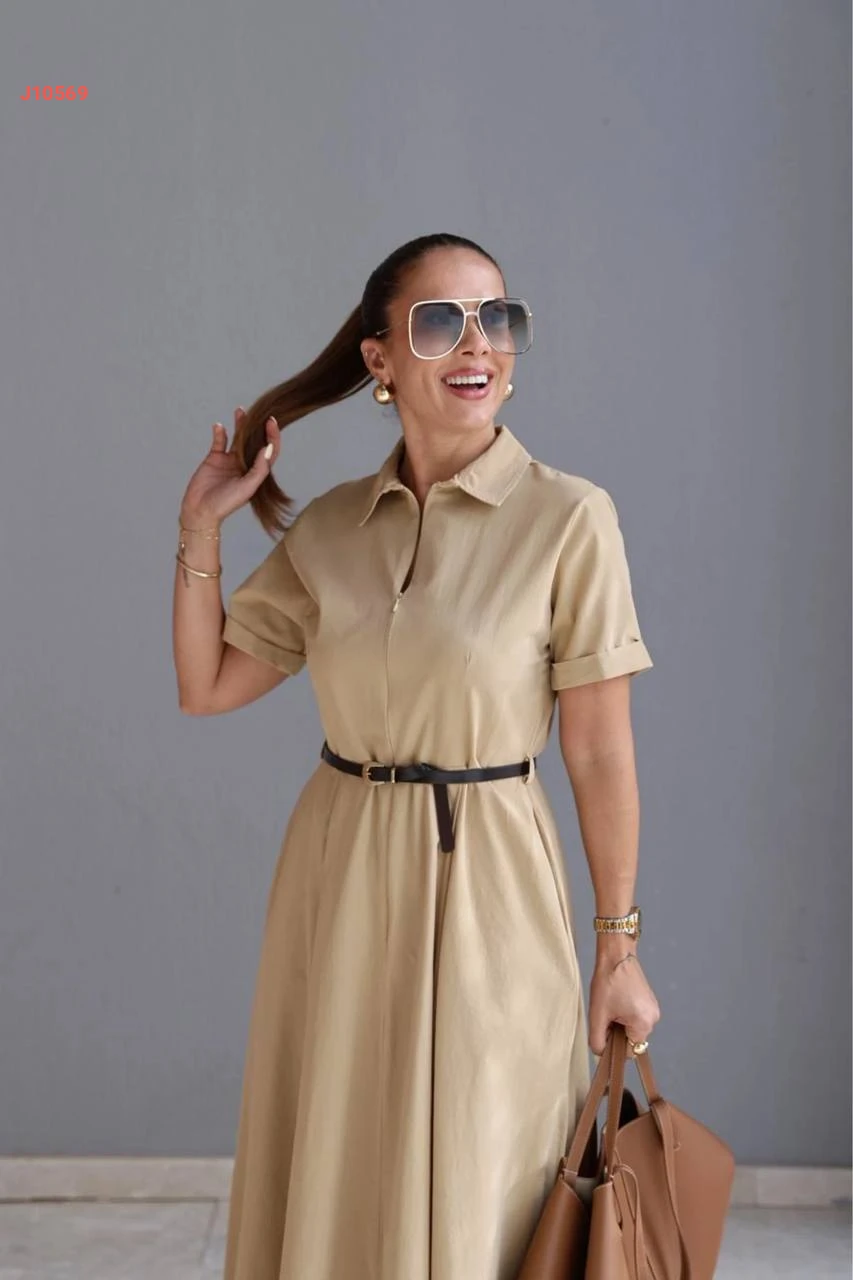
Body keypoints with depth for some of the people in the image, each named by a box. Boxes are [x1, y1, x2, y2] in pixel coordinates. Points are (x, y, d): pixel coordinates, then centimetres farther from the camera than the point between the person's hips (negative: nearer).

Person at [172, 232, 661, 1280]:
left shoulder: (569, 518, -9)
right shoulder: (327, 527, 4)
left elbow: (600, 752, -8)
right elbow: (205, 685, 8)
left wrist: (619, 948, -5)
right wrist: (202, 526, 0)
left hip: (486, 890, -4)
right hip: (337, 879, 4)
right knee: (334, 1180, 16)